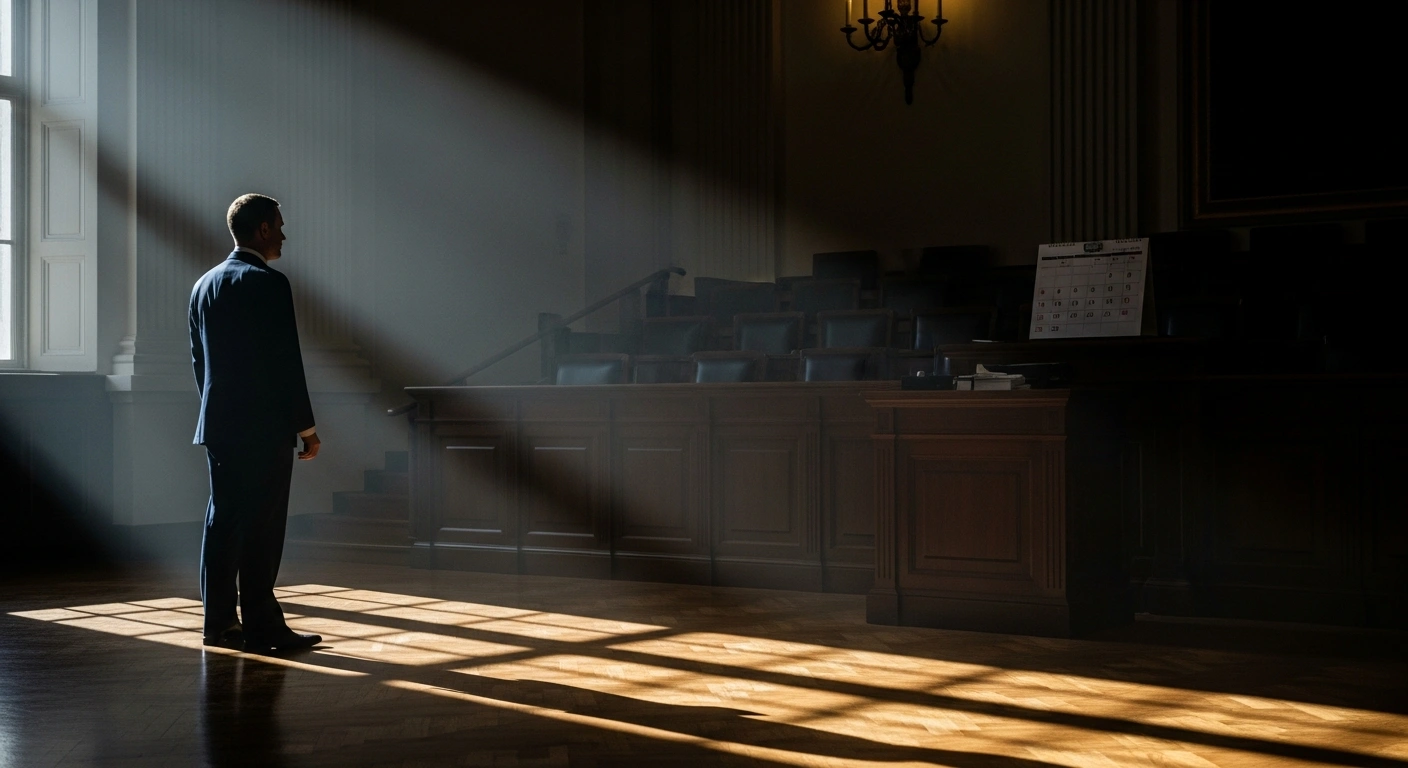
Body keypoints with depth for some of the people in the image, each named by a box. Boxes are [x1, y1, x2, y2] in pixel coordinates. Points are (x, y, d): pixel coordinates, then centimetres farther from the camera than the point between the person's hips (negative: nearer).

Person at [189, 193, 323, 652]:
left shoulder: (204, 285, 12)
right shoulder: (270, 284, -12)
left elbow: (198, 360, 16)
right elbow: (286, 362, -14)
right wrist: (306, 427, -8)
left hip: (218, 426, 8)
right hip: (266, 427, -8)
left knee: (221, 523, 10)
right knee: (261, 529, -4)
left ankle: (219, 623, 15)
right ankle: (261, 627, 0)